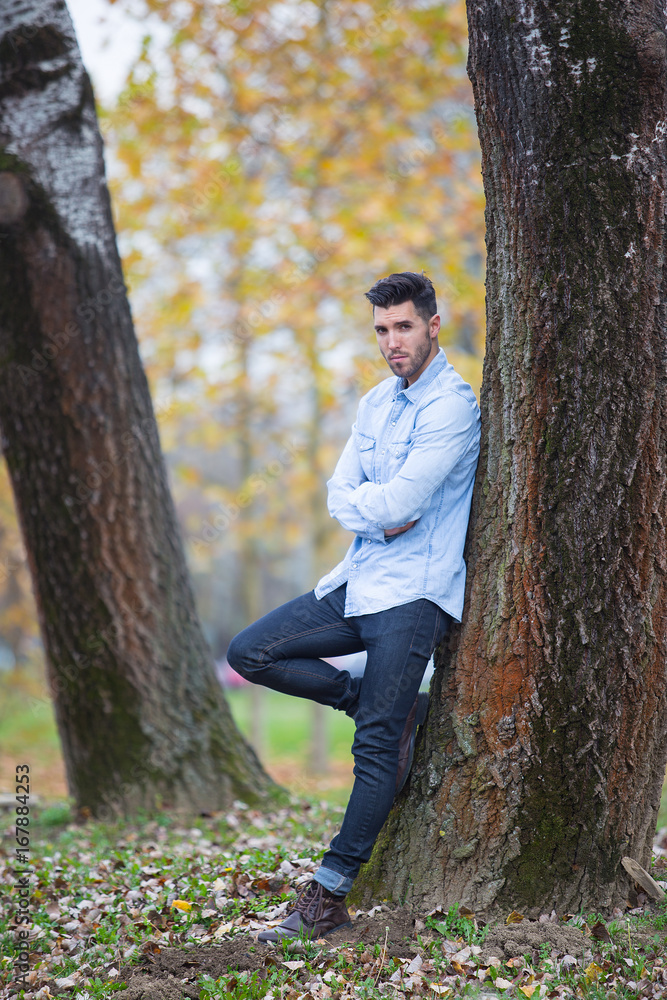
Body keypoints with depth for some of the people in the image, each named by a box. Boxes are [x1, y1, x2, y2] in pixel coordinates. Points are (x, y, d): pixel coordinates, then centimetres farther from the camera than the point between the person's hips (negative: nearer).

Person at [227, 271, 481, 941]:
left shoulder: (452, 405, -11)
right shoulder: (376, 402, 16)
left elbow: (401, 501, -20)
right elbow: (340, 494, 9)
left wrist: (362, 502, 0)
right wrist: (382, 512, -11)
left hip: (414, 592, -9)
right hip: (357, 582, 9)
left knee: (376, 746, -11)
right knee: (250, 653, 3)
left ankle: (329, 897, -8)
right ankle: (392, 707, 7)